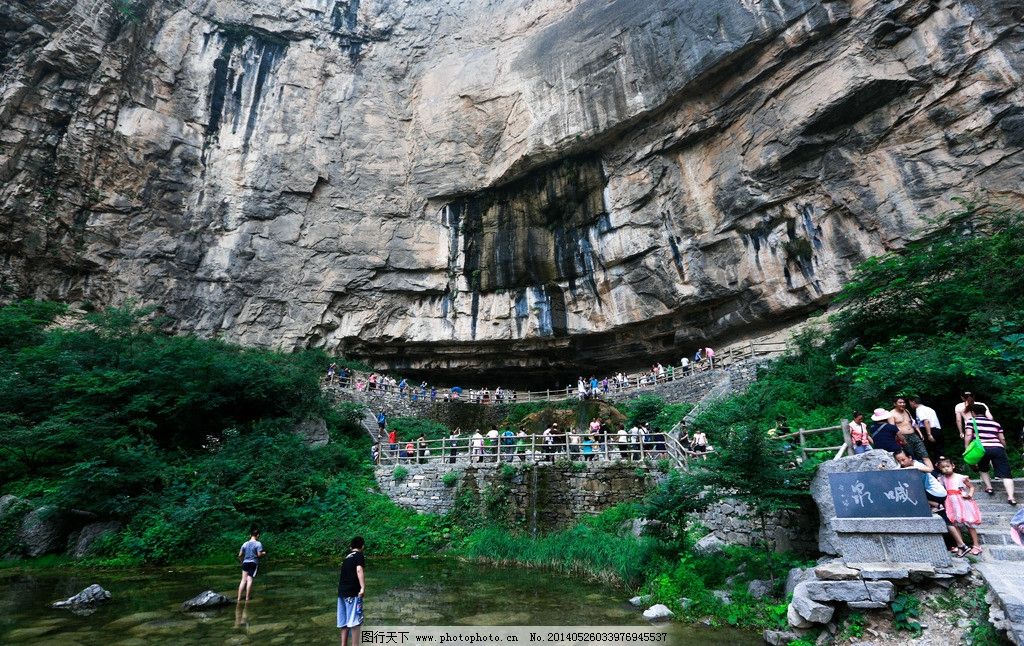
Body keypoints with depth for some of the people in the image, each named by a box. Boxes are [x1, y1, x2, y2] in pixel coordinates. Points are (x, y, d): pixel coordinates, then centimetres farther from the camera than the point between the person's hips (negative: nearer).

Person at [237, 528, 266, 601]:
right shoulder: (258, 544, -6)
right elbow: (259, 554, -12)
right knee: (250, 580, -3)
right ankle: (247, 597, -2)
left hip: (245, 563, 4)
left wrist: (241, 561, 29)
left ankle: (239, 597, 2)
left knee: (243, 580, 5)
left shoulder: (245, 544, 9)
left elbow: (240, 555, 10)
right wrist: (264, 553, 9)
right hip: (254, 563, -4)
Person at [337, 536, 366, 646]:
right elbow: (359, 570, -21)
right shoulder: (359, 555, -4)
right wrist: (363, 588, -28)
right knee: (355, 621, -3)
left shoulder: (347, 556, 18)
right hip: (353, 592, -8)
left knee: (344, 622, 14)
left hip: (342, 592, 8)